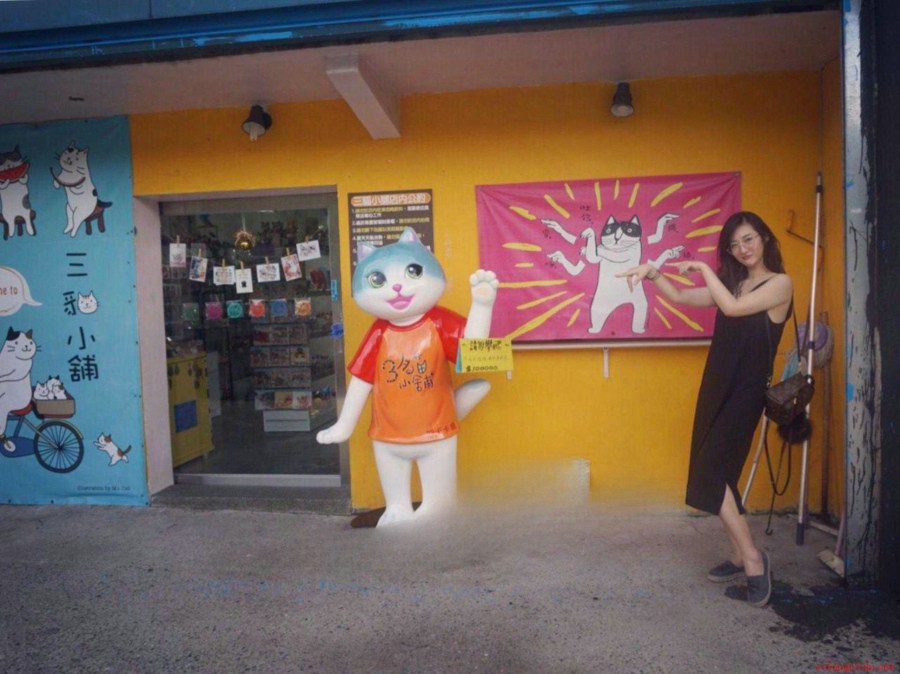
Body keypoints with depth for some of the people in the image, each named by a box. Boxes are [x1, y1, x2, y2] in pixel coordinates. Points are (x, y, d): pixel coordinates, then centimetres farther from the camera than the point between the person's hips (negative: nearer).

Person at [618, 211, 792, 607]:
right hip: (717, 387, 7)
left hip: (745, 392, -7)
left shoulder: (780, 284, -6)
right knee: (717, 474, 8)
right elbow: (680, 297, 13)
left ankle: (753, 558, -4)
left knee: (710, 474, -14)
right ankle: (740, 557, 19)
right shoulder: (733, 284, 15)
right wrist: (653, 274, -3)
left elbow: (733, 307, -20)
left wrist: (703, 268, -10)